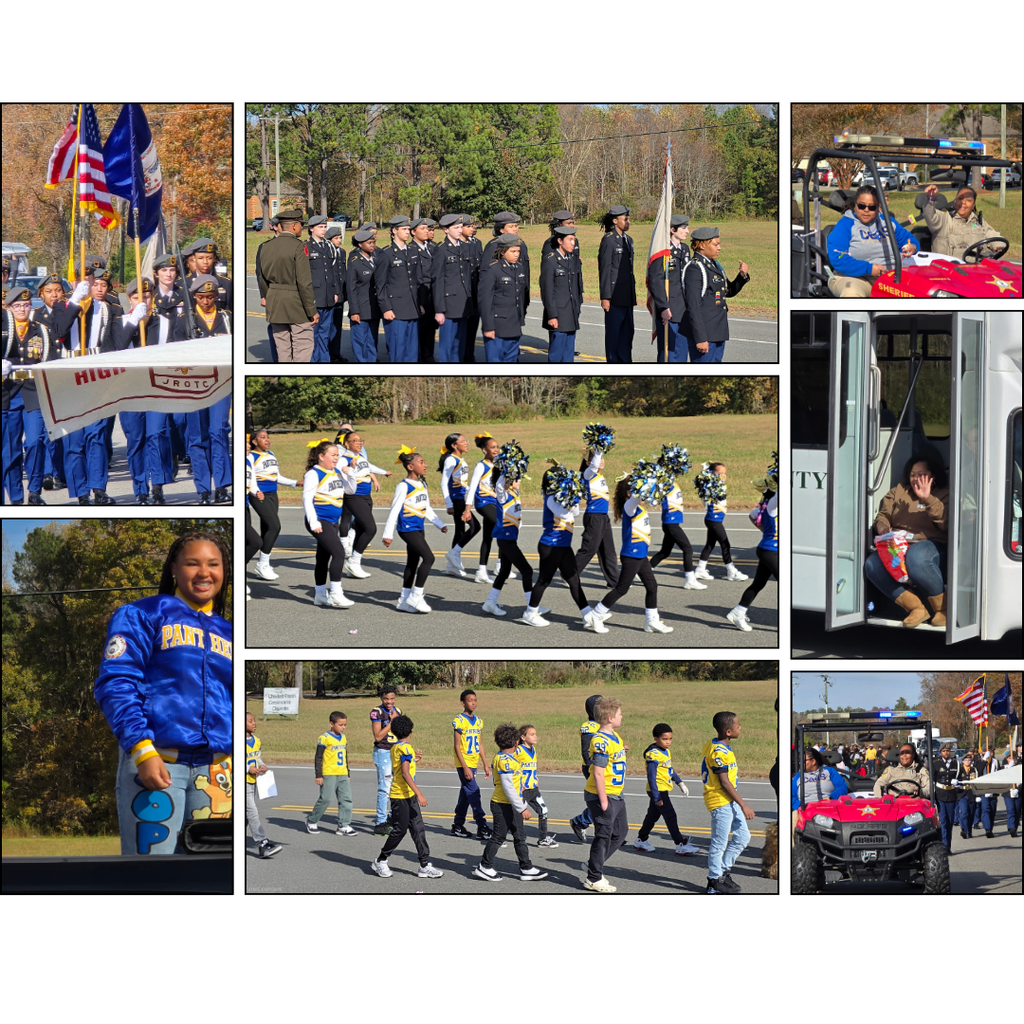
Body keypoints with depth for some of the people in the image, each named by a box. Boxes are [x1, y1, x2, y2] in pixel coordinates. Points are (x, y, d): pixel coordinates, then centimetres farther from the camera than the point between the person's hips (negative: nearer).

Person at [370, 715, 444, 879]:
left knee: (418, 830, 6)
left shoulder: (396, 748, 12)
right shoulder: (405, 748, -16)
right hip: (401, 796, -10)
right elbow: (405, 774, -23)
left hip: (409, 796, 10)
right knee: (400, 830, -2)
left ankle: (425, 866, 6)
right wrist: (419, 794, -25)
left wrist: (414, 758, 26)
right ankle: (380, 861, 11)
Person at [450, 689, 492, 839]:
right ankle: (482, 827, -13)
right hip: (464, 764, -7)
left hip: (473, 764, 7)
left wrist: (486, 765, 15)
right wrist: (465, 768, -18)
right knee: (473, 793, -11)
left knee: (465, 794, 12)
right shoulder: (459, 721, -11)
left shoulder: (478, 720, 11)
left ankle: (458, 825, 20)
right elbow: (457, 746, -13)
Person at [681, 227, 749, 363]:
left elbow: (729, 291, 26)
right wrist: (700, 338, -23)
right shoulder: (694, 268, -14)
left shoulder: (714, 265, 14)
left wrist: (743, 276, 5)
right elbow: (693, 306, -19)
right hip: (703, 333, -10)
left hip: (718, 333, 10)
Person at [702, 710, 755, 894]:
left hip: (730, 802, 10)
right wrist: (743, 805, -18)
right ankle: (715, 882, 10)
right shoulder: (719, 752, -20)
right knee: (719, 843, 0)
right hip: (720, 802, -10)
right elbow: (724, 782, -21)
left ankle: (724, 870, 26)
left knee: (743, 837, 14)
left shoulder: (722, 747, 11)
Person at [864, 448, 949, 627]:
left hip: (931, 546, -5)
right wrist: (882, 525, -7)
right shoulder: (899, 491, 24)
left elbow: (946, 523, -10)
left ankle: (941, 608, -21)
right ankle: (915, 607, -20)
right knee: (872, 565, -27)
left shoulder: (943, 495, 8)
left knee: (916, 557, -43)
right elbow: (883, 514, 18)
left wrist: (927, 499, -22)